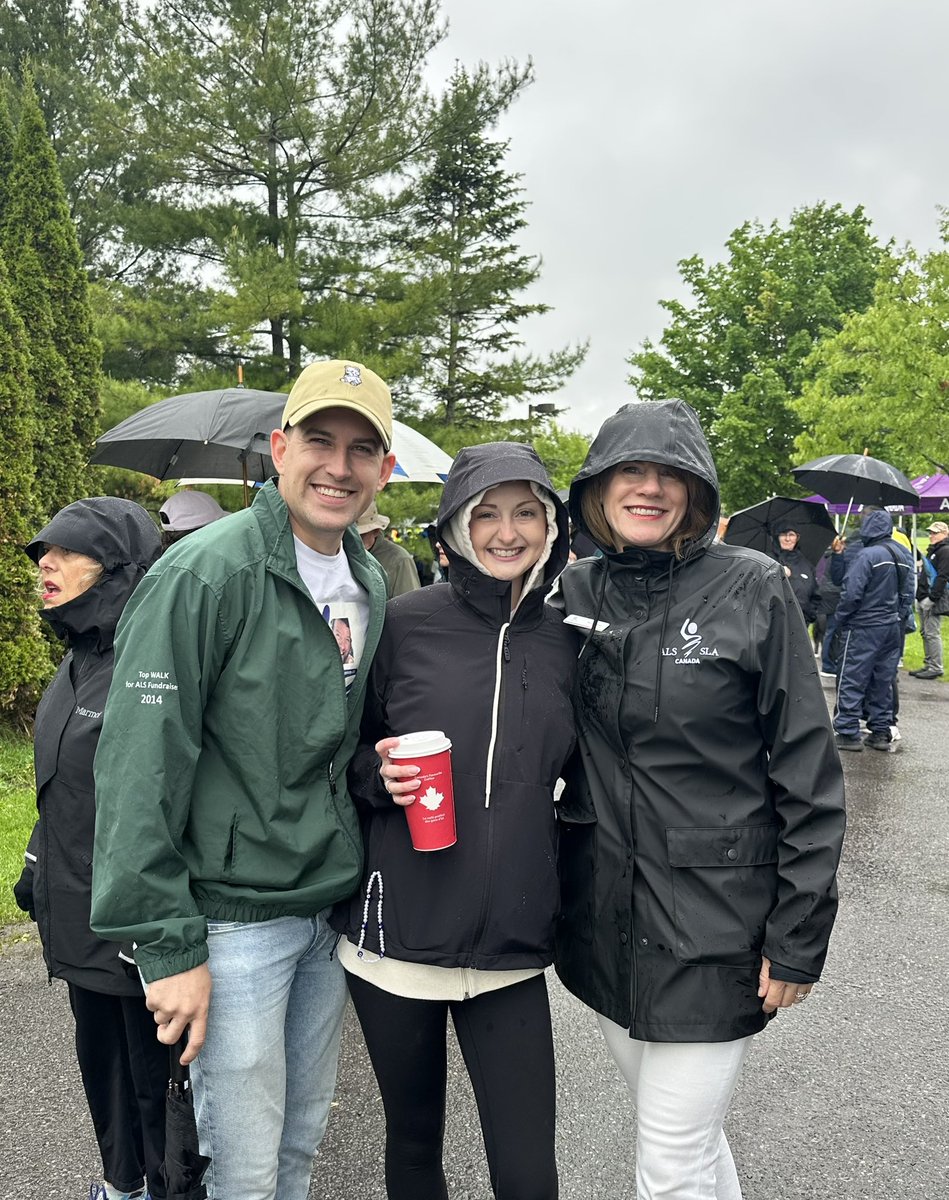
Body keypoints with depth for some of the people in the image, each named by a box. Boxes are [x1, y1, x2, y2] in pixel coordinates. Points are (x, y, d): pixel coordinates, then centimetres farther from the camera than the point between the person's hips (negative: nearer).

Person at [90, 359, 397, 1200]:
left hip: (332, 907, 7)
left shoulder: (371, 585, 6)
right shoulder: (206, 574, -17)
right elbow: (142, 766, -18)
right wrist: (167, 943, -18)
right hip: (235, 917, -6)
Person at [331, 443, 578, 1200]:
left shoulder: (566, 640, 2)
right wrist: (379, 775, -15)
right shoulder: (408, 624, -5)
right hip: (397, 936, -1)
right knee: (414, 1139, 18)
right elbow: (351, 749, 5)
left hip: (513, 946, 1)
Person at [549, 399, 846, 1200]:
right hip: (604, 917, 4)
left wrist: (799, 937, -10)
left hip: (715, 924, -4)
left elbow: (809, 776, -9)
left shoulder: (754, 589, -10)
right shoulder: (575, 593, 1)